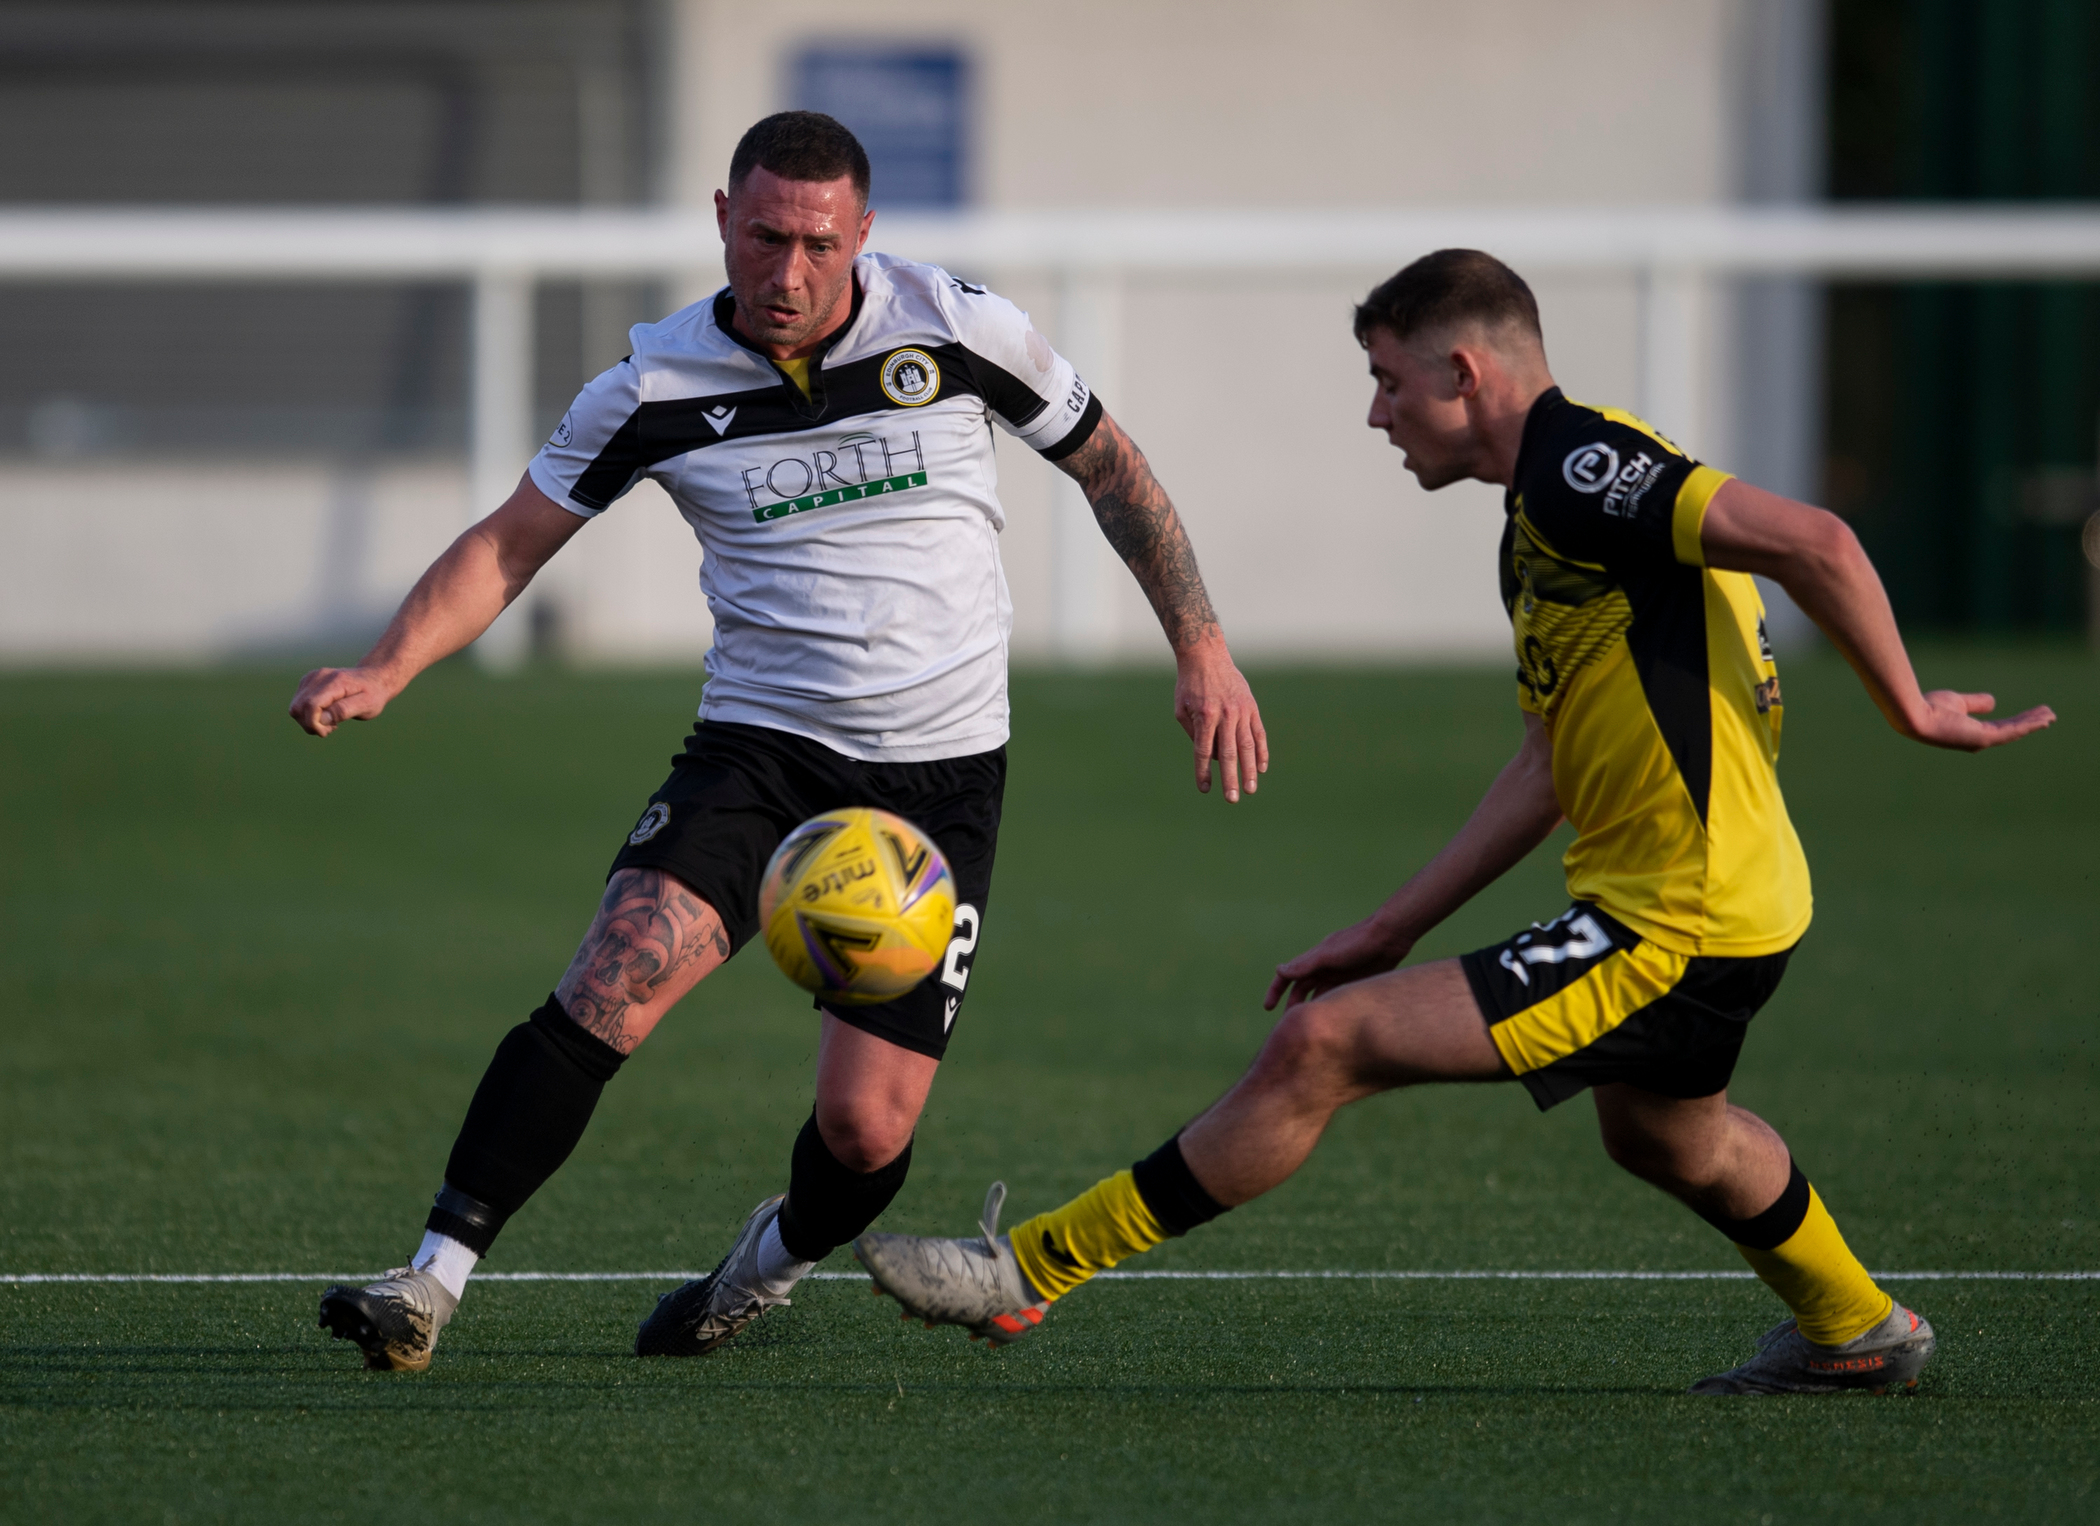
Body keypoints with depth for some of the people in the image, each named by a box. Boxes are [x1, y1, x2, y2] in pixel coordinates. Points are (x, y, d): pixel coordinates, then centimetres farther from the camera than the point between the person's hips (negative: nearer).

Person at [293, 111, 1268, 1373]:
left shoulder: (957, 327, -6)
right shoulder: (660, 384, -5)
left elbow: (1109, 465, 8)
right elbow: (512, 543, 2)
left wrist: (1202, 647, 4)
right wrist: (385, 671, -14)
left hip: (940, 773, 0)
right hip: (757, 749, 0)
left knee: (869, 1126, -6)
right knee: (614, 985, -25)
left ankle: (775, 1265, 28)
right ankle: (435, 1282, -23)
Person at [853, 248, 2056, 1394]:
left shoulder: (1582, 469, -18)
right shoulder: (1545, 514, 15)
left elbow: (1811, 542, -27)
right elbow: (1554, 762, 20)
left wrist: (1910, 712, -18)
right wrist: (1392, 932, 17)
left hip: (1672, 937, -11)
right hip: (1729, 916, 11)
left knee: (1323, 1043, -14)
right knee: (1663, 1135, 39)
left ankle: (1031, 1273, -10)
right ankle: (1856, 1332, 59)